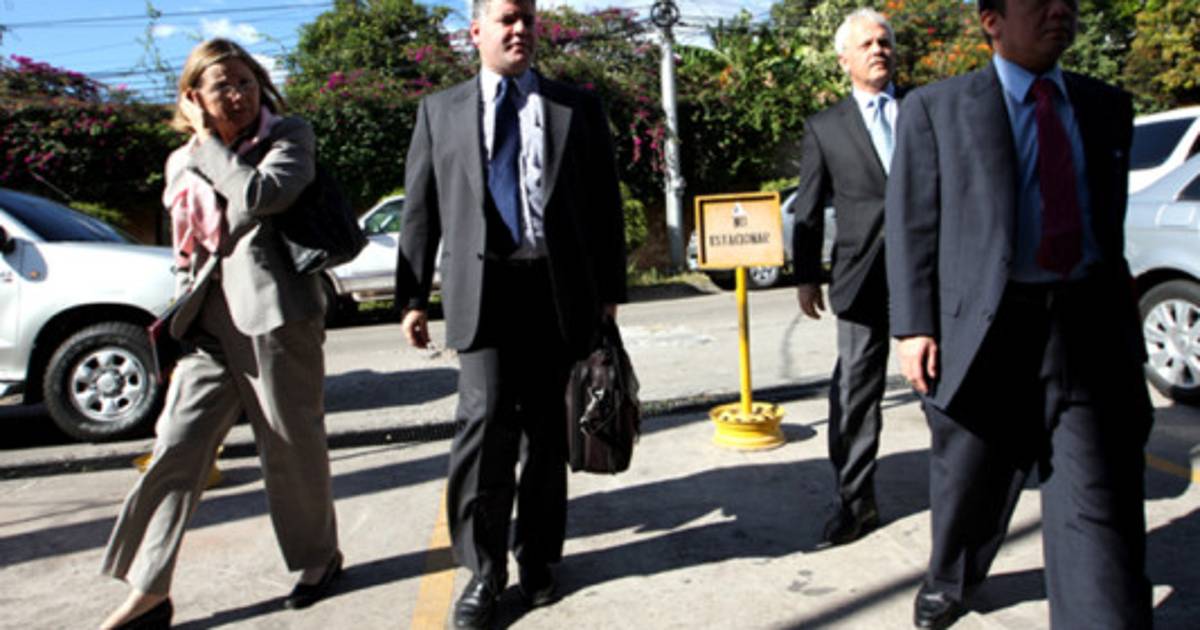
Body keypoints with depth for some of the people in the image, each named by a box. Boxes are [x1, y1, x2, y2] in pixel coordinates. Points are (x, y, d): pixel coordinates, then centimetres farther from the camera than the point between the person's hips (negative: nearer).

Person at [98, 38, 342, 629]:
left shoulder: (290, 136, -1)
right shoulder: (182, 163, 15)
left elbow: (260, 195, -22)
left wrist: (209, 142, -9)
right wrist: (180, 315, 16)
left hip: (276, 315, -5)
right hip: (212, 326, 5)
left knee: (292, 447, 6)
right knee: (175, 451, 0)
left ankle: (319, 555, 28)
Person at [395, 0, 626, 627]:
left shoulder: (578, 107, 12)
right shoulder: (440, 110, 12)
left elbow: (605, 203, 10)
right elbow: (420, 210, 10)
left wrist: (610, 289, 5)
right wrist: (412, 296, 4)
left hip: (559, 287, 1)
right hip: (482, 287, -1)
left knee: (546, 428, 7)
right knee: (487, 418, -12)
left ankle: (536, 557, 24)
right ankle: (483, 569, 4)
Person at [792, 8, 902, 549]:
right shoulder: (825, 128, 8)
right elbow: (809, 211, 7)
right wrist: (806, 276, 3)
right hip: (864, 276, -1)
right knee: (855, 391, 0)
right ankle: (855, 503, 9)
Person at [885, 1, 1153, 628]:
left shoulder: (1107, 105, 13)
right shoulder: (935, 107, 2)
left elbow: (1111, 218, 15)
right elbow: (911, 225, -2)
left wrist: (1122, 314, 14)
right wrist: (914, 327, -9)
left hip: (1090, 327, 2)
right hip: (985, 327, -2)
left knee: (1098, 502, 1)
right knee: (969, 482, 15)